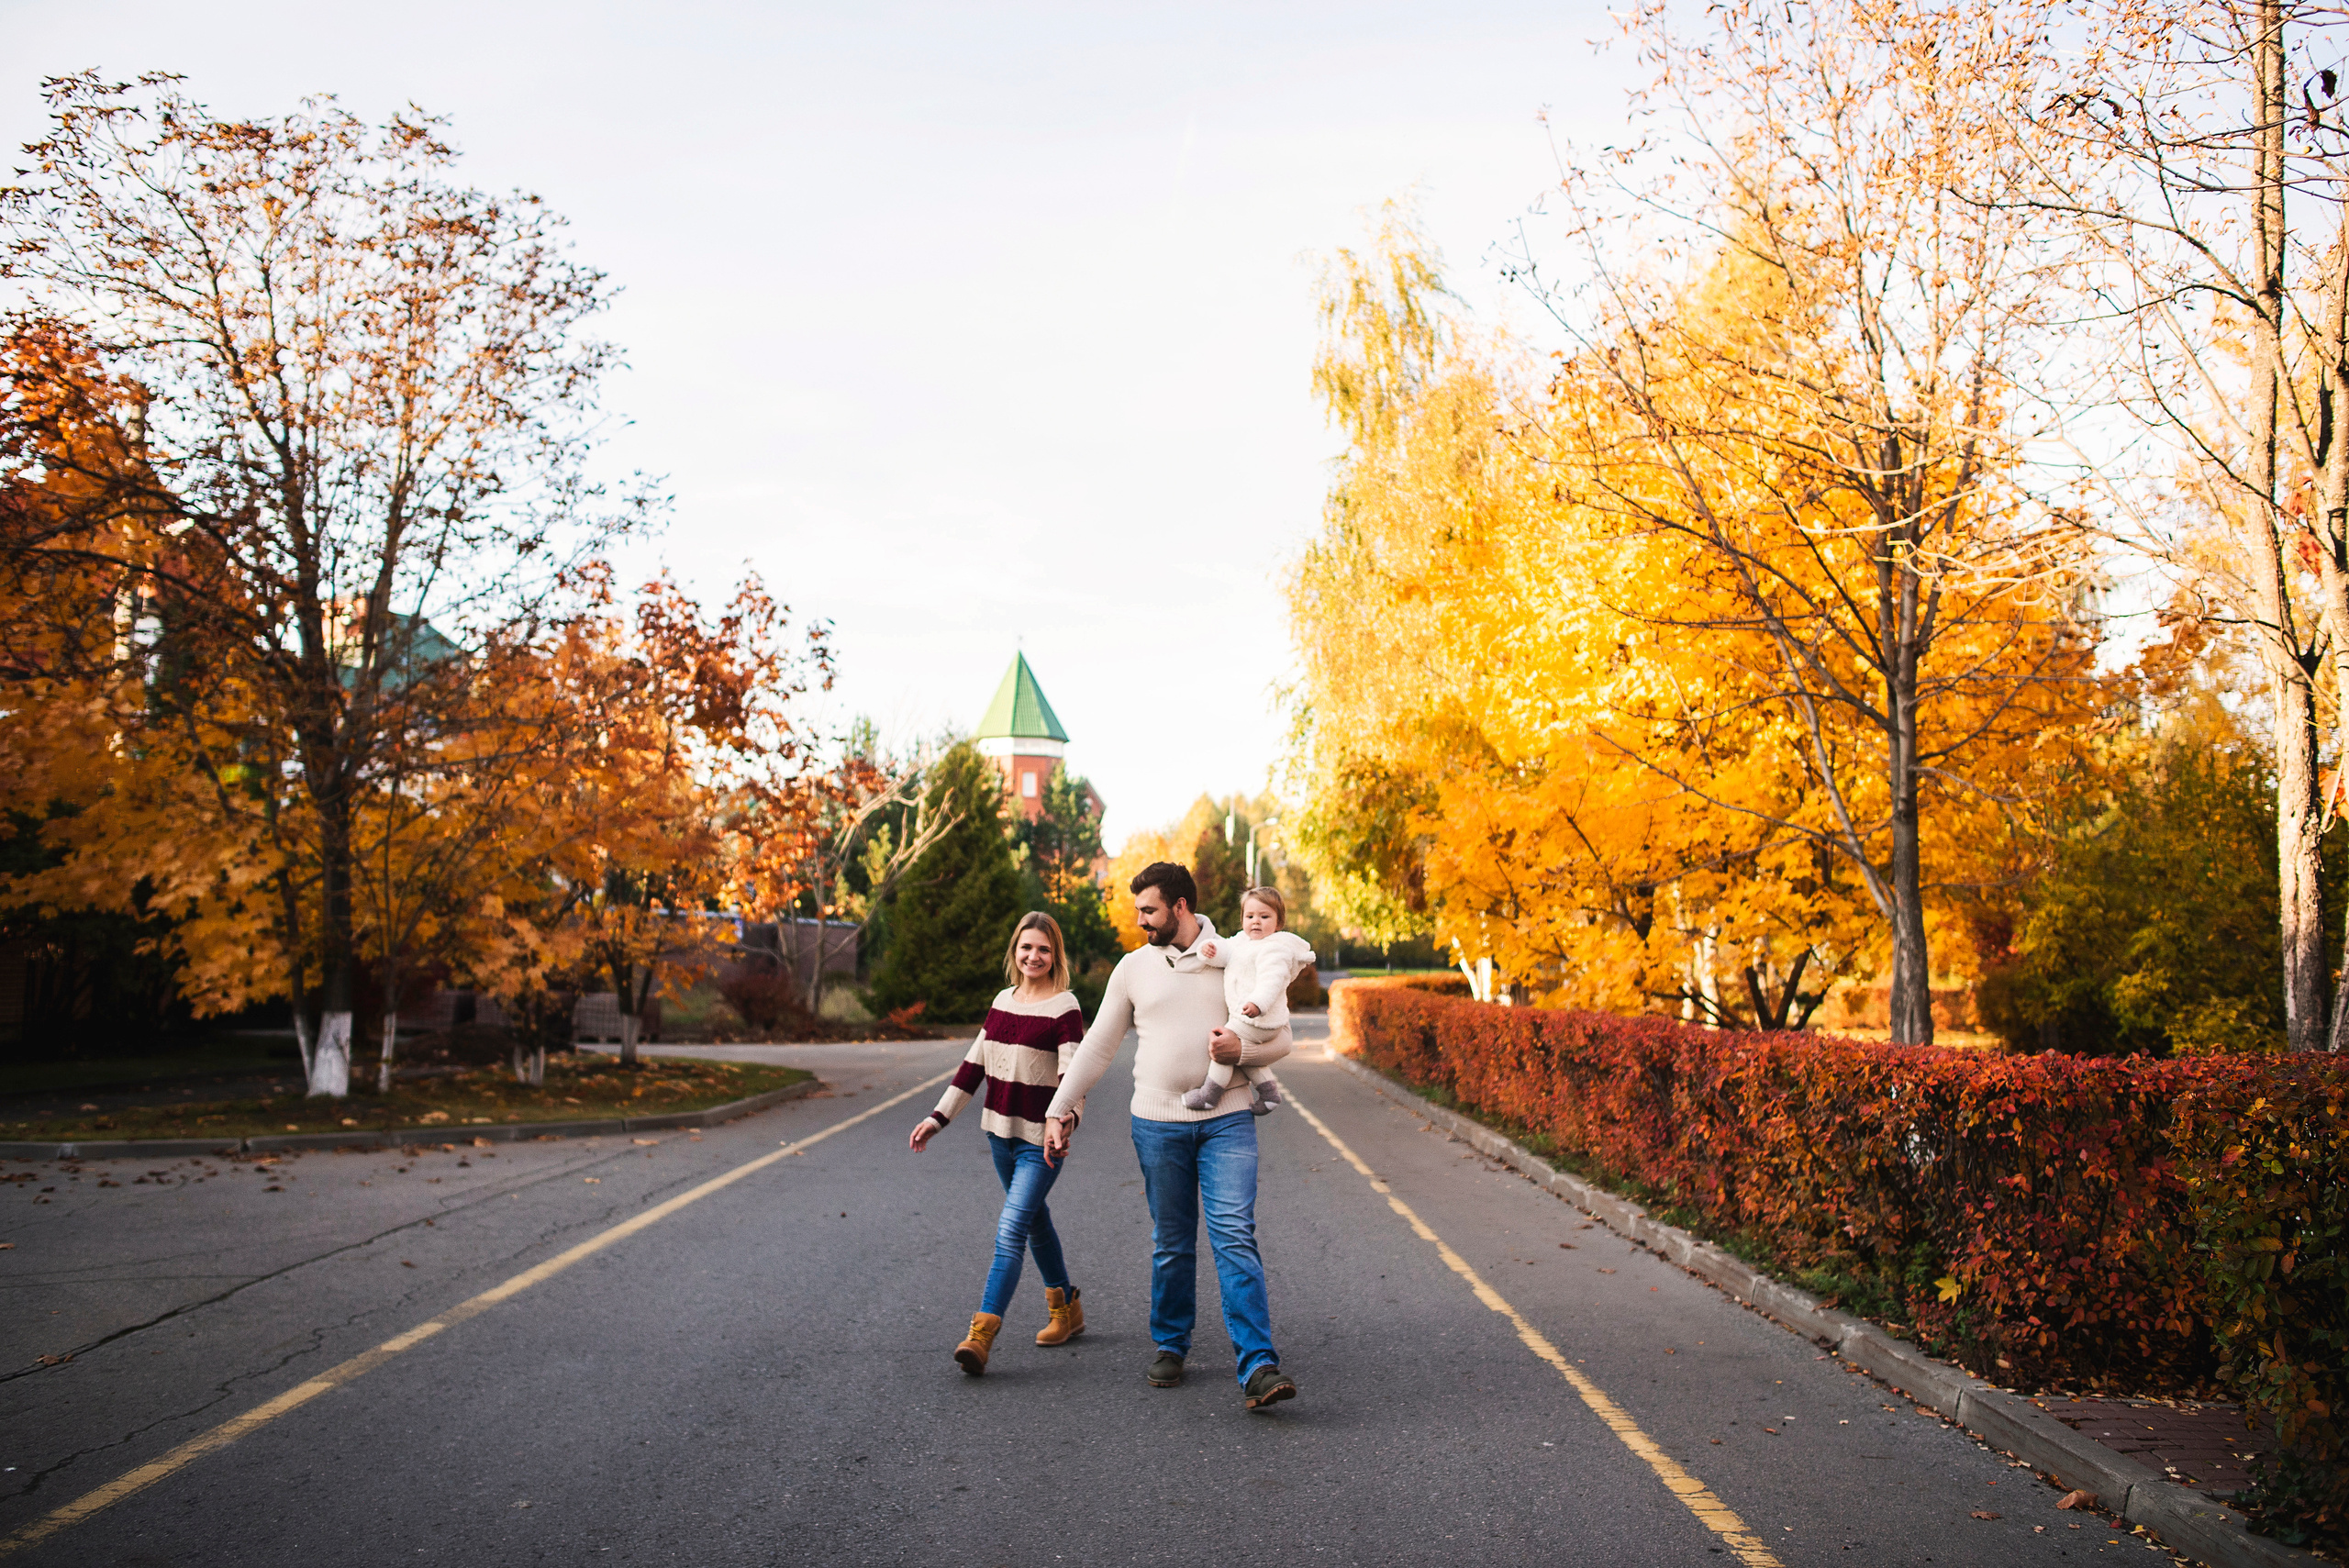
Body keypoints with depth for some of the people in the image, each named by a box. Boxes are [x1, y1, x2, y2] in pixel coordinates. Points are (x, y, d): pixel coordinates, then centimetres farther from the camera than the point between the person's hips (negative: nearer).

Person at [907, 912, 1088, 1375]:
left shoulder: (1064, 1008, -11)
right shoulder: (1004, 1001, 9)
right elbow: (974, 1064, 14)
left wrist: (1067, 1118, -42)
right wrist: (939, 1117, 11)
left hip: (1041, 1141, -7)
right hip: (1001, 1133, 7)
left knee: (1011, 1230, -14)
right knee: (1035, 1223, 18)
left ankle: (981, 1336, -18)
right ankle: (1066, 1310, 35)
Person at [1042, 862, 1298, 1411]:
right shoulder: (1134, 967, 6)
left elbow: (1280, 1039, 6)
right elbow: (1097, 1046, 12)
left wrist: (1240, 1050, -15)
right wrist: (1058, 1110, 9)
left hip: (1227, 1120, -2)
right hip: (1158, 1123, 2)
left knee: (1235, 1236, -11)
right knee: (1171, 1244, 9)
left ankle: (1258, 1367, -13)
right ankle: (1170, 1346, 27)